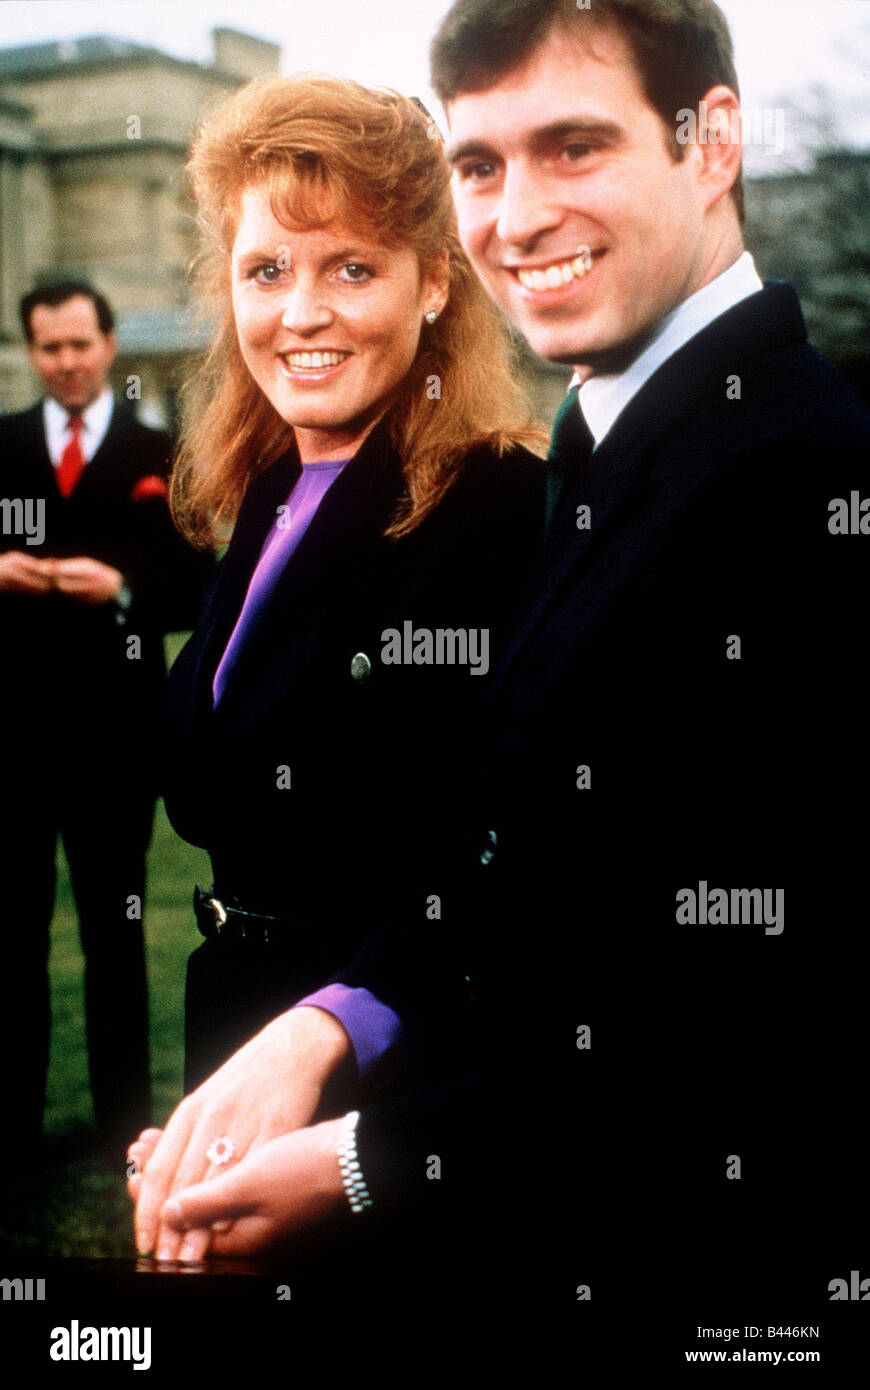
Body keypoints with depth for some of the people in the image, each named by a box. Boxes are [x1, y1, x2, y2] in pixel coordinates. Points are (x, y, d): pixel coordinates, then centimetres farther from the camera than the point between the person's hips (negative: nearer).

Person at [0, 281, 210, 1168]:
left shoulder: (159, 459, 3)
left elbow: (191, 591, -2)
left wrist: (123, 590, -18)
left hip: (114, 729, -1)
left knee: (114, 929, 9)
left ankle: (122, 1120, 19)